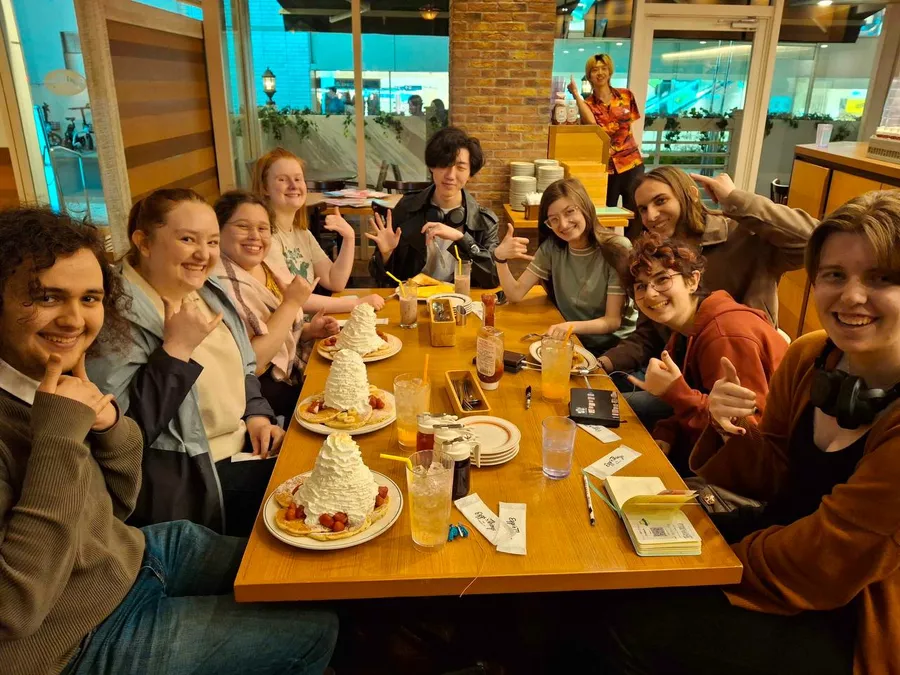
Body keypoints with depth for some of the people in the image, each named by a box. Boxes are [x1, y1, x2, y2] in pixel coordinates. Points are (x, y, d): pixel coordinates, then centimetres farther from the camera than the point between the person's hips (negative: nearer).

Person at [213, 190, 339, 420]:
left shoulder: (267, 268, 5)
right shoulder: (221, 283, -21)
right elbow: (250, 364, -25)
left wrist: (308, 330, -2)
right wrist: (291, 302, -23)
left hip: (297, 371, 8)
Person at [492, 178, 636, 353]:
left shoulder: (618, 249, -15)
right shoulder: (551, 247, -2)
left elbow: (613, 320, -16)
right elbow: (515, 294, -5)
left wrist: (572, 325, -34)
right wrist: (500, 257, -22)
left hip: (616, 345, -4)